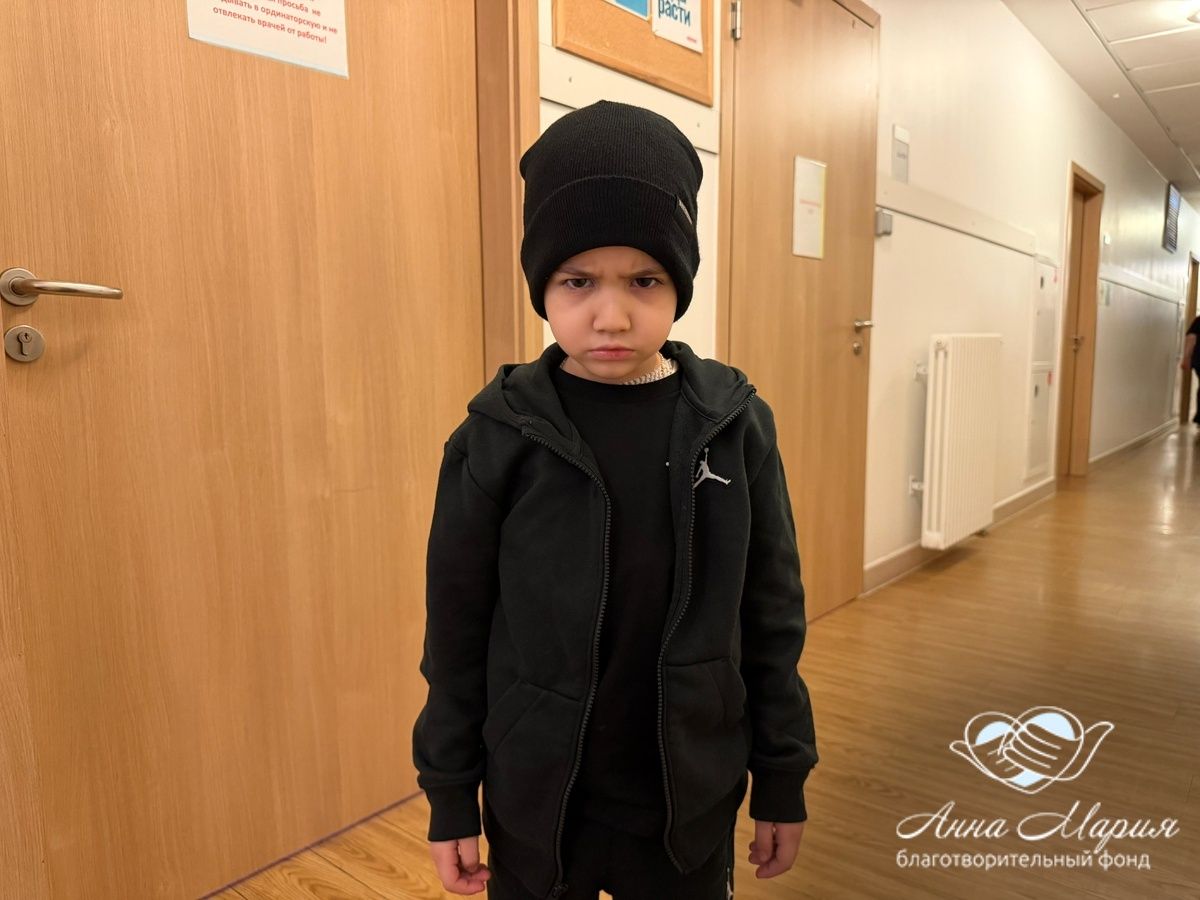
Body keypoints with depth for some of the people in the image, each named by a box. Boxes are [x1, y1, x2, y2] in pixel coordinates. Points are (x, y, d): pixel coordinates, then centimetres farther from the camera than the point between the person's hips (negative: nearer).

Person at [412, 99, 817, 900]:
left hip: (691, 800, 1)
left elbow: (773, 616, -2)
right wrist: (451, 796, 0)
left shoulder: (735, 424, -10)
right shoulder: (499, 434, -13)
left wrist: (783, 776, 4)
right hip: (534, 803, 0)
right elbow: (458, 631, -6)